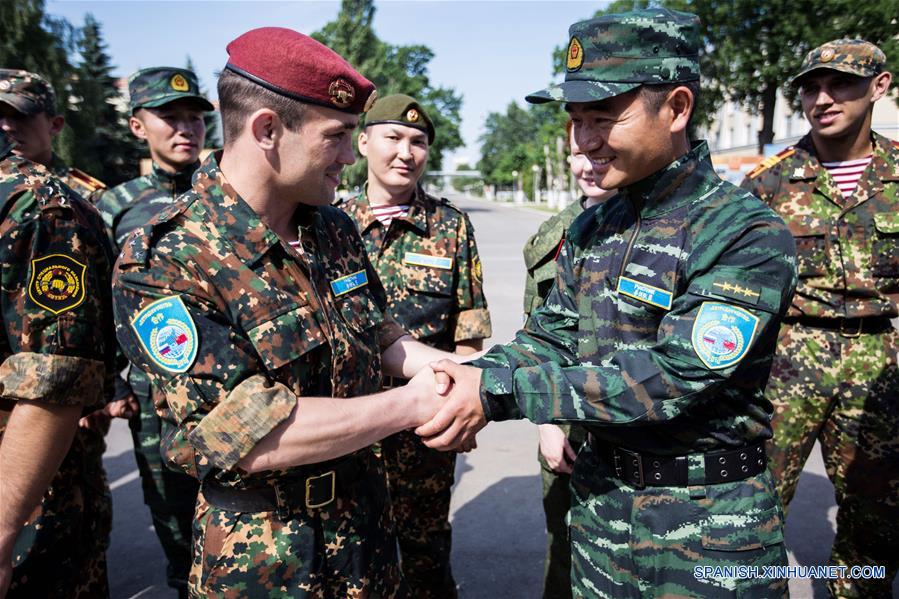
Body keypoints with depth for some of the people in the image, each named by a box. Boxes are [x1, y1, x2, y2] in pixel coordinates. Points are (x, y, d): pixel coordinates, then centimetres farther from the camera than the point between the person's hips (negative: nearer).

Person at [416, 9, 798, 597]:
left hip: (708, 524, -5)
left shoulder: (749, 234, -19)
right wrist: (469, 378, -17)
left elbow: (669, 376, -27)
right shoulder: (591, 230, 2)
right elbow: (551, 339, 2)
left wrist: (497, 391, -28)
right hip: (599, 498, 6)